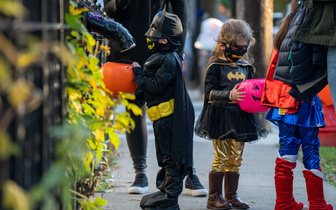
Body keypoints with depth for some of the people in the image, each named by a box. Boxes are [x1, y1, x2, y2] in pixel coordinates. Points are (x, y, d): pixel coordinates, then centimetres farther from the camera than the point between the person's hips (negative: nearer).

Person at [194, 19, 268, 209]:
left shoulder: (246, 67, 13)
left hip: (241, 117, 6)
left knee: (236, 158, 8)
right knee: (221, 157, -5)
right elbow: (210, 92, -13)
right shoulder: (216, 66, -5)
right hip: (220, 117, -5)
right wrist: (230, 95, -27)